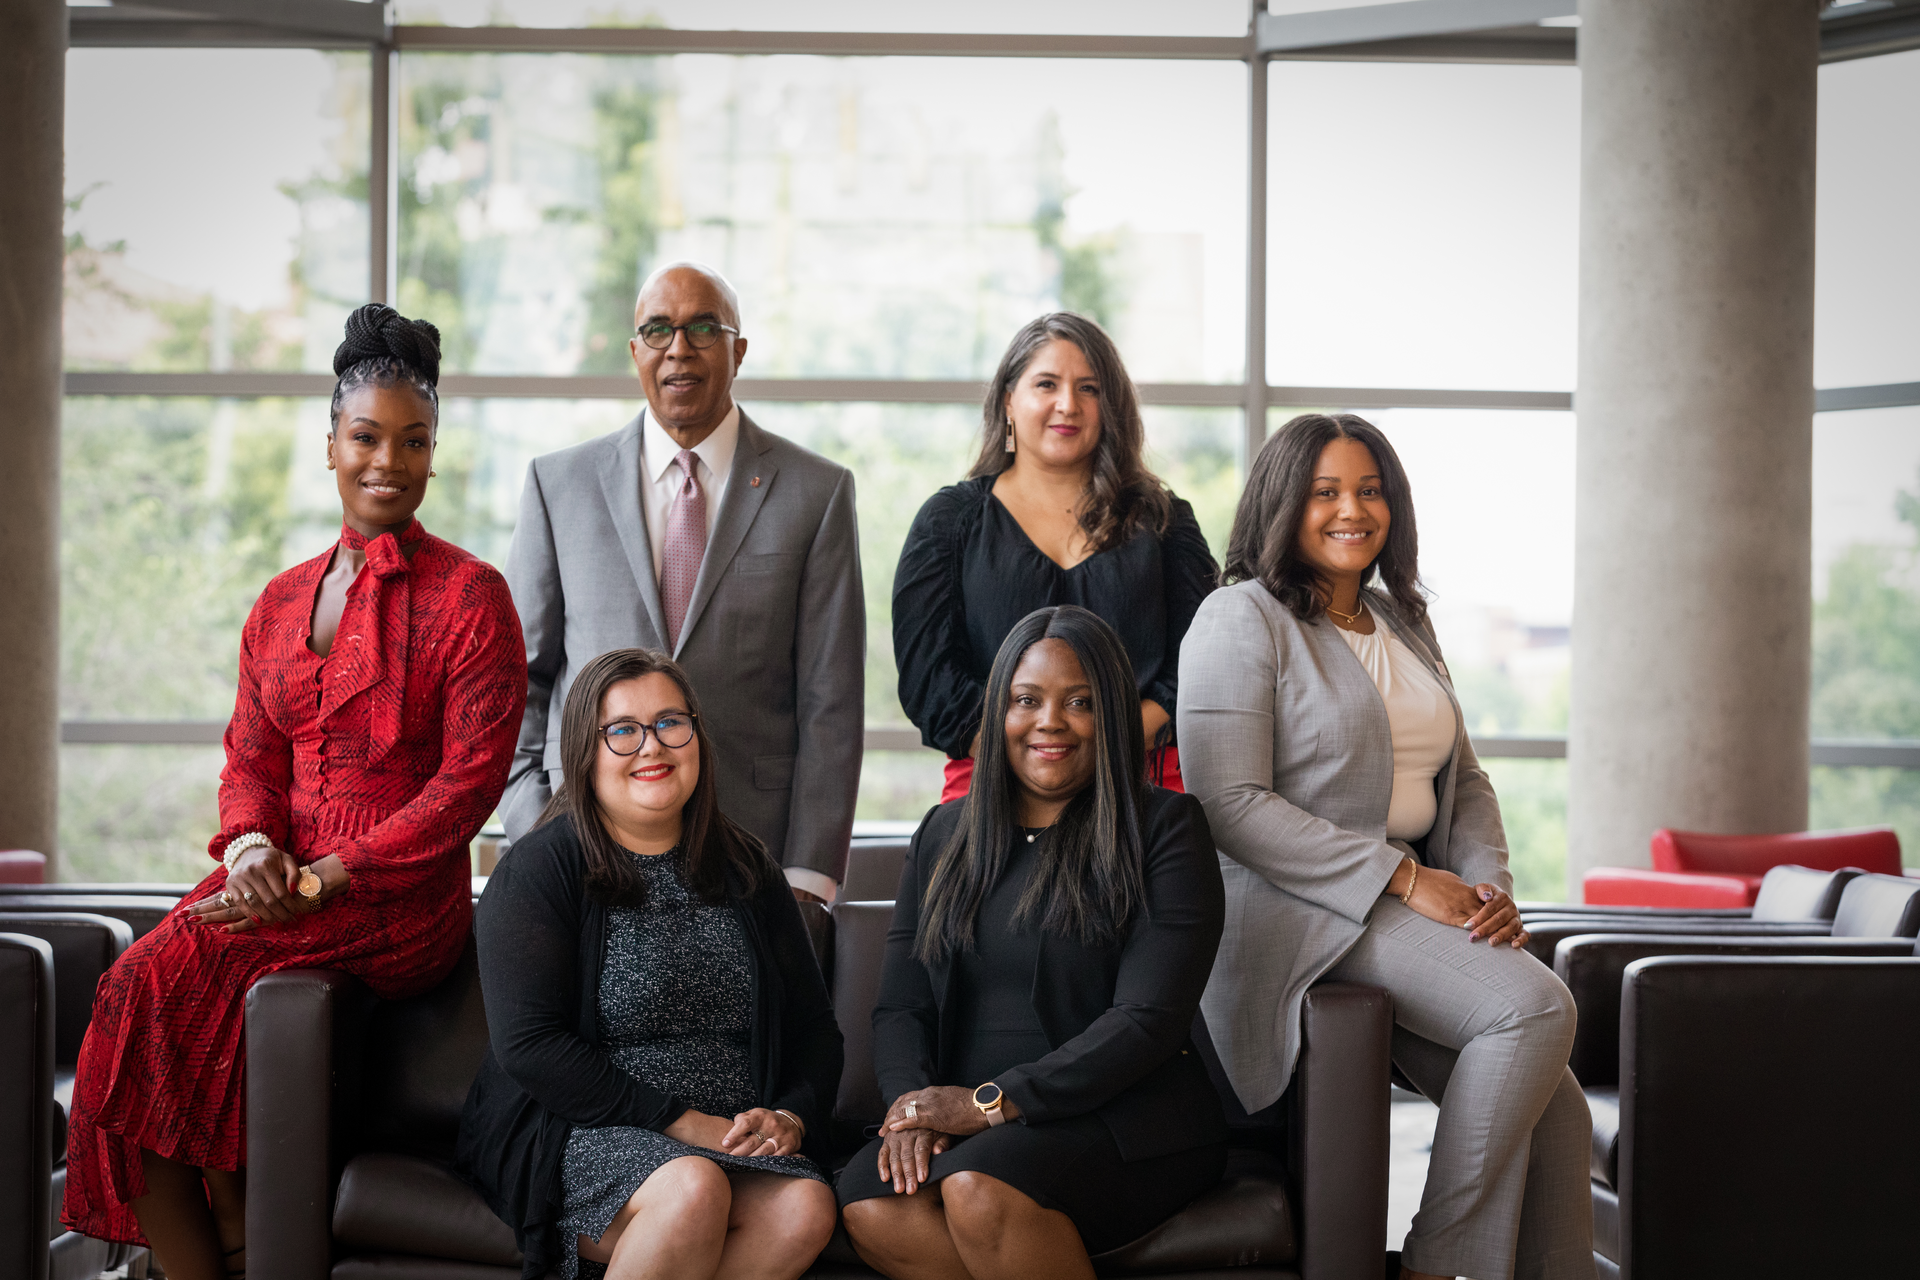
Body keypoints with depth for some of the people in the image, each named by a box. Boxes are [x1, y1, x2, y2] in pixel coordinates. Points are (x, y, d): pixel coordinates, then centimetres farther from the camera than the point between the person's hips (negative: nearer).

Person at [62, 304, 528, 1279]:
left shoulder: (470, 596, -2)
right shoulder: (282, 602, 17)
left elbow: (472, 775, -9)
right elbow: (249, 753, 16)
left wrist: (327, 877, -16)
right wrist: (250, 842, -8)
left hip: (401, 898, -5)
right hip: (280, 880, 5)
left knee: (164, 983, -25)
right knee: (144, 987, -23)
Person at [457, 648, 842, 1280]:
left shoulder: (746, 870, 14)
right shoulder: (540, 868, -1)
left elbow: (813, 1026, 16)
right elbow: (528, 1045, -11)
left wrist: (792, 1116, -6)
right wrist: (680, 1121, -16)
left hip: (731, 1142, 5)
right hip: (572, 1132, -5)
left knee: (806, 1207, -28)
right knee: (693, 1188, -36)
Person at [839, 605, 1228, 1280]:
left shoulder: (1163, 827, 1)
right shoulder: (946, 834, 17)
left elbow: (1149, 1020, -9)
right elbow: (900, 1004, 12)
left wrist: (991, 1102, -16)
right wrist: (911, 1103, -11)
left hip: (1126, 1120, -4)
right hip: (964, 1124, 5)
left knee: (980, 1186, -35)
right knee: (869, 1201, -28)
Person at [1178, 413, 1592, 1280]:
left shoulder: (1404, 625, 21)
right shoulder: (1243, 619, -4)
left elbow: (1464, 778, 22)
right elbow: (1230, 803, -14)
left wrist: (1490, 884, 0)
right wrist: (1402, 877, -17)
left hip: (1412, 900, 7)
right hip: (1298, 911, -7)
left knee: (1554, 1107, -11)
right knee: (1535, 1006, -25)